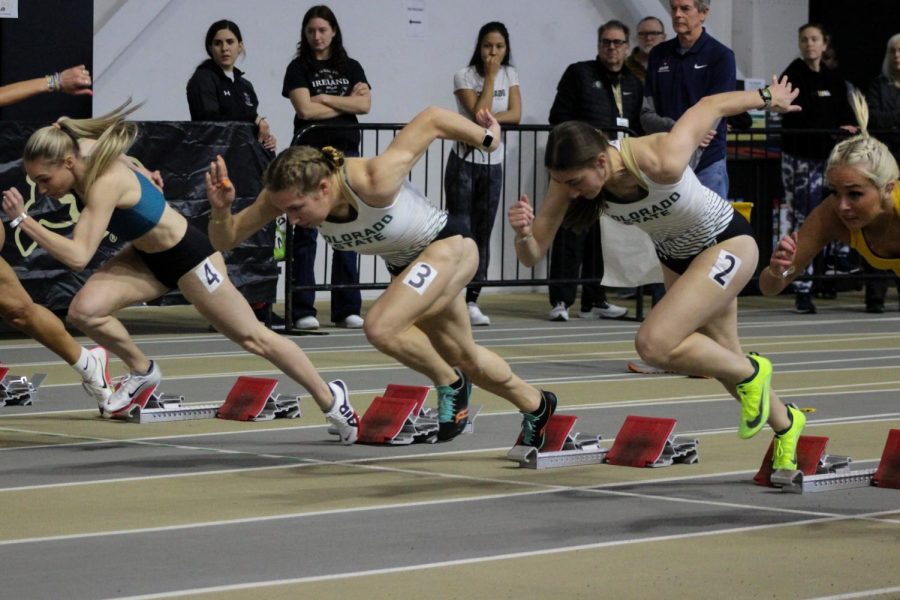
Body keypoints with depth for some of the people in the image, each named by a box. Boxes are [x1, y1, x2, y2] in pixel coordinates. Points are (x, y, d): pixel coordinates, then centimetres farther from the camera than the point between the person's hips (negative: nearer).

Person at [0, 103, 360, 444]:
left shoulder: (105, 183, -36)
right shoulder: (81, 153, -12)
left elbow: (78, 256, -44)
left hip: (189, 257, -8)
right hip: (148, 258, 8)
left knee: (252, 338, 5)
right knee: (84, 311, -15)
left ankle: (330, 399, 24)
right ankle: (142, 372, 11)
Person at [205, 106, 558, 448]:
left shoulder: (373, 182, -39)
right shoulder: (288, 192, -23)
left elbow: (432, 119, -28)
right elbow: (225, 241, -19)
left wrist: (486, 138, -13)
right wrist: (221, 210, -40)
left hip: (449, 246, -8)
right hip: (406, 265, 8)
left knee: (381, 328, -28)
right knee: (466, 359, 22)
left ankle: (451, 385, -2)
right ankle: (535, 406, 48)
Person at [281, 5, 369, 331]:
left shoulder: (351, 68, 12)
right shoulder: (299, 68, 3)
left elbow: (364, 104, -2)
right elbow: (306, 109, -11)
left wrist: (325, 98, -7)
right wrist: (346, 103, -4)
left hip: (346, 154, 3)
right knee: (305, 233, -4)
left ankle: (347, 309, 7)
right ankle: (303, 310, -3)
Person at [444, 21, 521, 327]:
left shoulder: (510, 74, 7)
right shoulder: (465, 76, -8)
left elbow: (515, 114, -5)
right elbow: (479, 113, -19)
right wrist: (490, 77, -15)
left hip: (493, 164, 4)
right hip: (464, 161, -4)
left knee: (483, 233, 3)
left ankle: (472, 301, 4)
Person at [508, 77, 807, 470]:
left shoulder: (660, 162, -39)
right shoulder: (570, 179, -23)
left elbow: (712, 105, -23)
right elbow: (532, 256, -18)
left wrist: (768, 98, -5)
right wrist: (524, 231, -42)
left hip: (727, 243, -7)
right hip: (675, 257, 7)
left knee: (655, 345, -23)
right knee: (722, 361, 21)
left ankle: (751, 373, 2)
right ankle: (786, 425, 49)